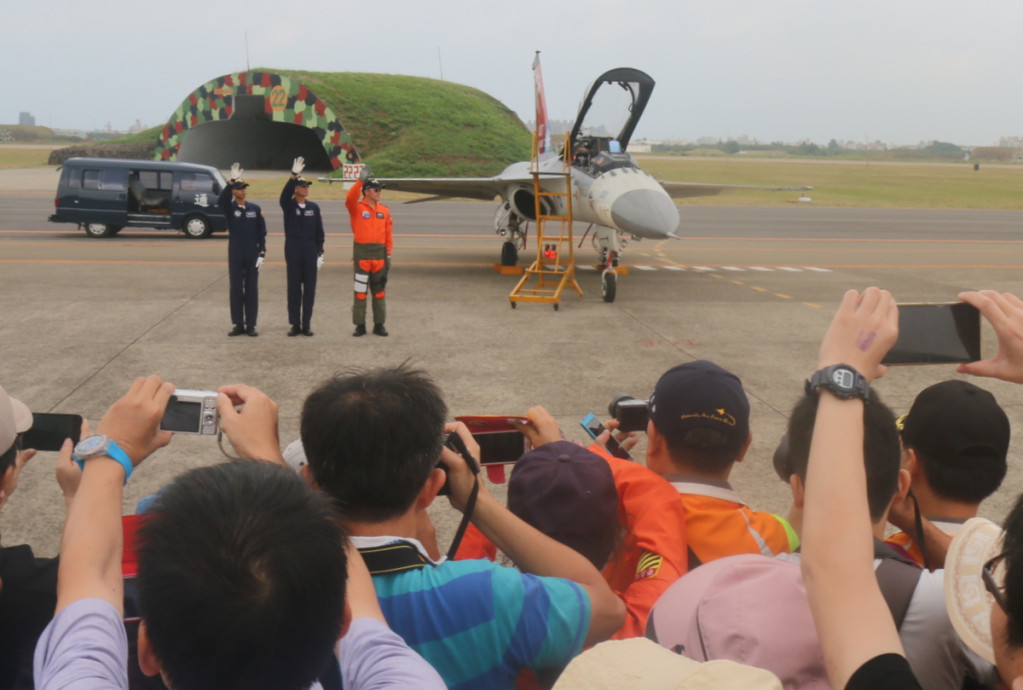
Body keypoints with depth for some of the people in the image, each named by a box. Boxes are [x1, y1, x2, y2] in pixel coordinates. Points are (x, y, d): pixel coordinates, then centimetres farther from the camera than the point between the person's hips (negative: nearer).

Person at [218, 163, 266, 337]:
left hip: (252, 255, 1)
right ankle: (238, 324, 10)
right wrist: (231, 181, -35)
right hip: (235, 255, -1)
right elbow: (221, 200, -24)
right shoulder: (229, 208, 0)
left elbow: (262, 233, 4)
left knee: (252, 290, 3)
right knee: (236, 289, 2)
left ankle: (251, 325, 9)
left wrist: (262, 253, -4)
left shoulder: (255, 209, 5)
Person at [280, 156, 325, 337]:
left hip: (310, 252, 2)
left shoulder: (314, 207, 8)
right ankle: (295, 324, 8)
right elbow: (285, 194, -22)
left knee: (309, 288, 3)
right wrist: (293, 176, -35)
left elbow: (319, 232, 8)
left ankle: (306, 324, 10)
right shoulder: (288, 205, 1)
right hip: (293, 252, -2)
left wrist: (320, 253, 2)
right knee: (293, 288, 2)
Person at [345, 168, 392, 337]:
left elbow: (388, 234, 9)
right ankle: (360, 325, 7)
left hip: (379, 254, 3)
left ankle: (379, 325, 16)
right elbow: (350, 199, -23)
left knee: (379, 291, 8)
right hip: (362, 253, -3)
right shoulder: (356, 208, 0)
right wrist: (360, 181, -32)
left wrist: (388, 256, 5)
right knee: (360, 291, 1)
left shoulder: (384, 211, 9)